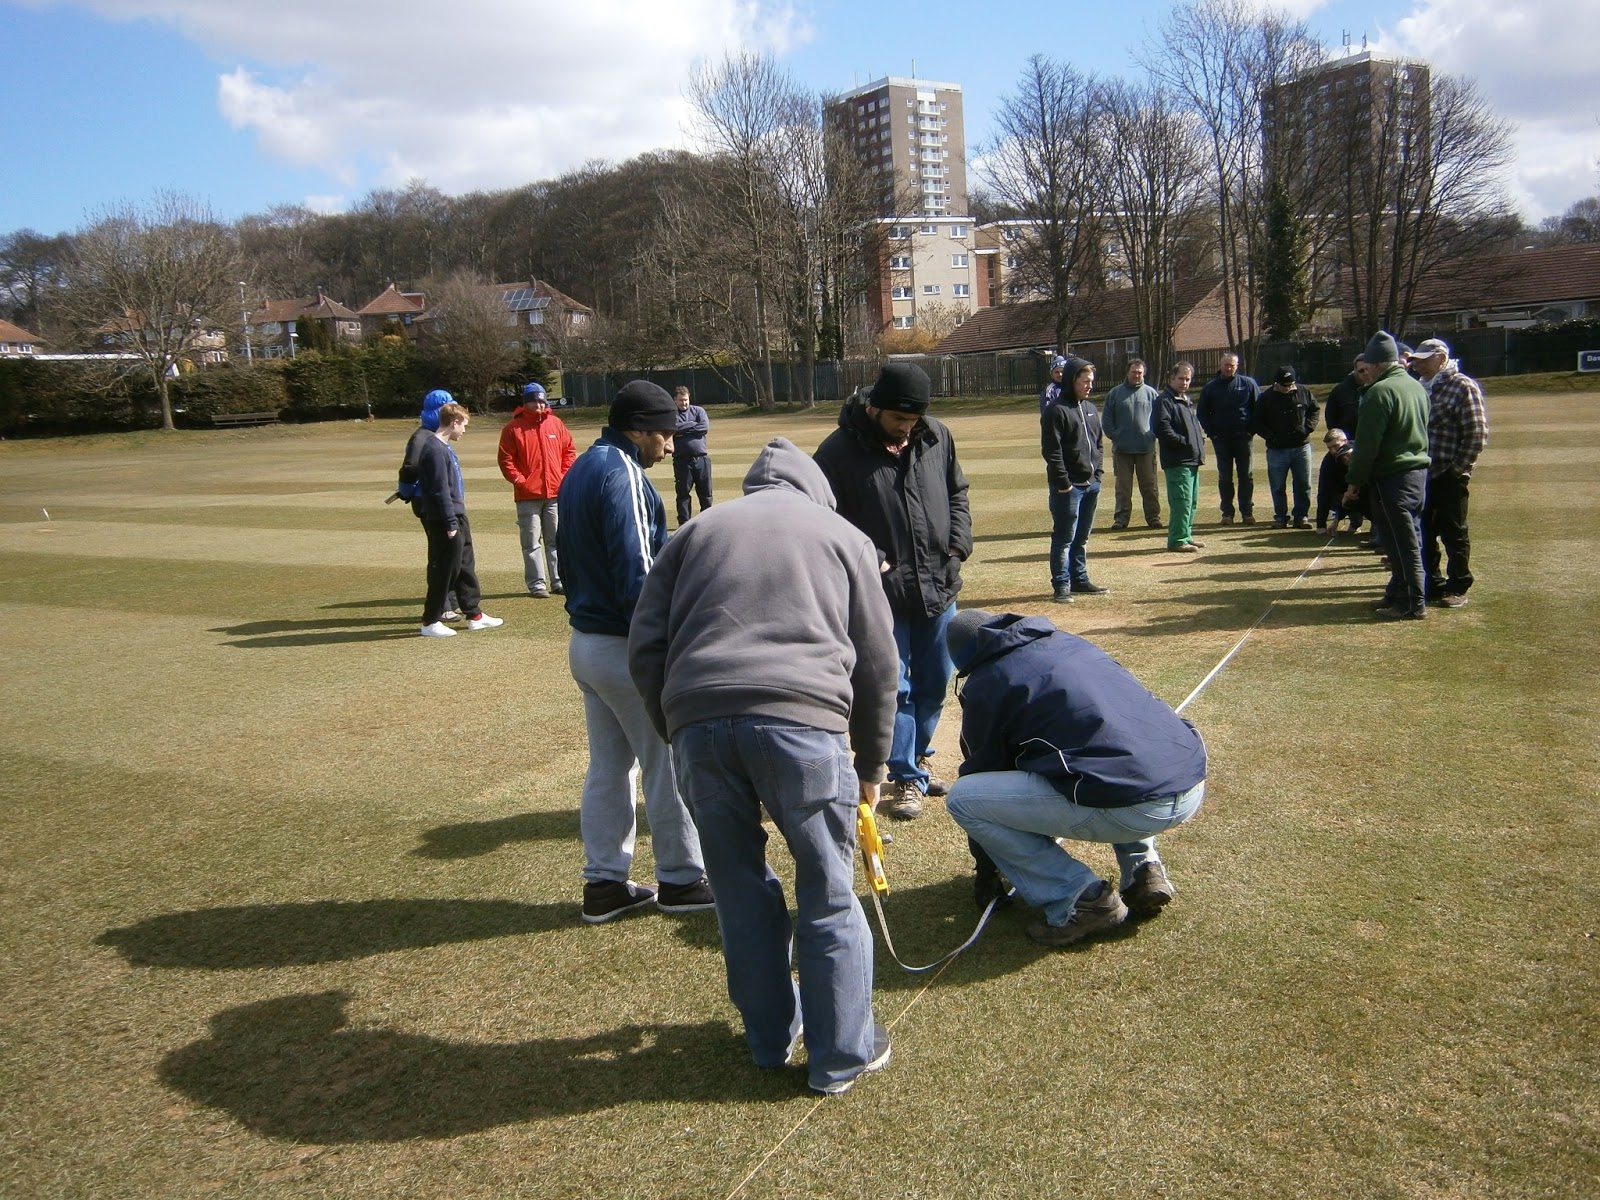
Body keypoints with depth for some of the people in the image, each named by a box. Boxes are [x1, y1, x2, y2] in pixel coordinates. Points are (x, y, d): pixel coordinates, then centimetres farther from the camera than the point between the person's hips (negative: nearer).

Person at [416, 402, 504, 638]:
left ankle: (474, 615, 23)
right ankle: (430, 622, 6)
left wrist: (458, 520, 18)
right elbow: (440, 490, -20)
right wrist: (450, 523, -20)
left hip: (457, 517, 10)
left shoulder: (445, 447, 13)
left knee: (466, 566, 15)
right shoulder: (435, 450, -17)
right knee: (444, 570, -3)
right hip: (444, 521, -10)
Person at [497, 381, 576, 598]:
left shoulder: (555, 423, 7)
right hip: (527, 494, -3)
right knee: (532, 542, 1)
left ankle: (559, 582, 16)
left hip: (555, 492, 3)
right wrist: (519, 480, -12)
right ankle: (536, 584, 6)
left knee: (557, 540, 9)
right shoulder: (513, 427, -2)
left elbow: (570, 450, 12)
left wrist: (564, 476, 3)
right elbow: (506, 459, -3)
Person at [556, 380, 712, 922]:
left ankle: (605, 882, 22)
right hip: (626, 647, -9)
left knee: (608, 764, 15)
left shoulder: (580, 470, 13)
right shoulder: (620, 474, -18)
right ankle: (680, 879, 16)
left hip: (586, 642, 10)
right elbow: (637, 575, -23)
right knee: (668, 763, 4)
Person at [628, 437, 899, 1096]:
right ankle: (842, 1054, 26)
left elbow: (645, 648, 15)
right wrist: (872, 763, 30)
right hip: (802, 717, -2)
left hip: (697, 720, 3)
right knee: (829, 896, 14)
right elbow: (876, 661, 20)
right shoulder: (843, 534, 21)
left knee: (740, 890, 19)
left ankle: (772, 1036, 36)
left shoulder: (698, 529, 25)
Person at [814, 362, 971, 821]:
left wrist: (958, 547, 1)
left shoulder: (937, 437, 3)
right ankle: (907, 778, 14)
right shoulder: (839, 451, -11)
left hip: (939, 589, 5)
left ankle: (919, 756, 38)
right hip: (882, 595, -5)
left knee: (935, 684, 16)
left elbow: (957, 494, 15)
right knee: (894, 689, -1)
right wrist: (869, 560, -19)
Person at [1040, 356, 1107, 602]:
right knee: (1064, 537, -4)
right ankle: (1061, 586, 1)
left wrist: (1097, 472, 9)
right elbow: (1051, 451, -15)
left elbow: (1099, 444, 22)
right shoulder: (1055, 411, -11)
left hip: (1091, 484, 8)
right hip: (1068, 486, -8)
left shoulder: (1090, 409, 15)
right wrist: (1063, 483, -17)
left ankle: (1080, 580, 23)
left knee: (1082, 537, 15)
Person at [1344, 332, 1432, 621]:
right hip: (1419, 470, 9)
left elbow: (1367, 443, -17)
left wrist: (1354, 482, -9)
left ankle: (1413, 603, 1)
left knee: (1402, 542, -3)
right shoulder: (1417, 387, 13)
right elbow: (1423, 432, 20)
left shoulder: (1380, 391, -15)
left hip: (1392, 477, -9)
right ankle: (1397, 594, 23)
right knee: (1409, 539, 14)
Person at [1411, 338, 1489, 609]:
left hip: (1448, 477, -7)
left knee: (1454, 534, 3)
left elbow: (1477, 434, -13)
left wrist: (1456, 468, -13)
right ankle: (1432, 585, 23)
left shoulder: (1463, 387, -9)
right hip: (1422, 475, 7)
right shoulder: (1423, 387, 13)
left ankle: (1457, 589, 13)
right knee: (1424, 534, 11)